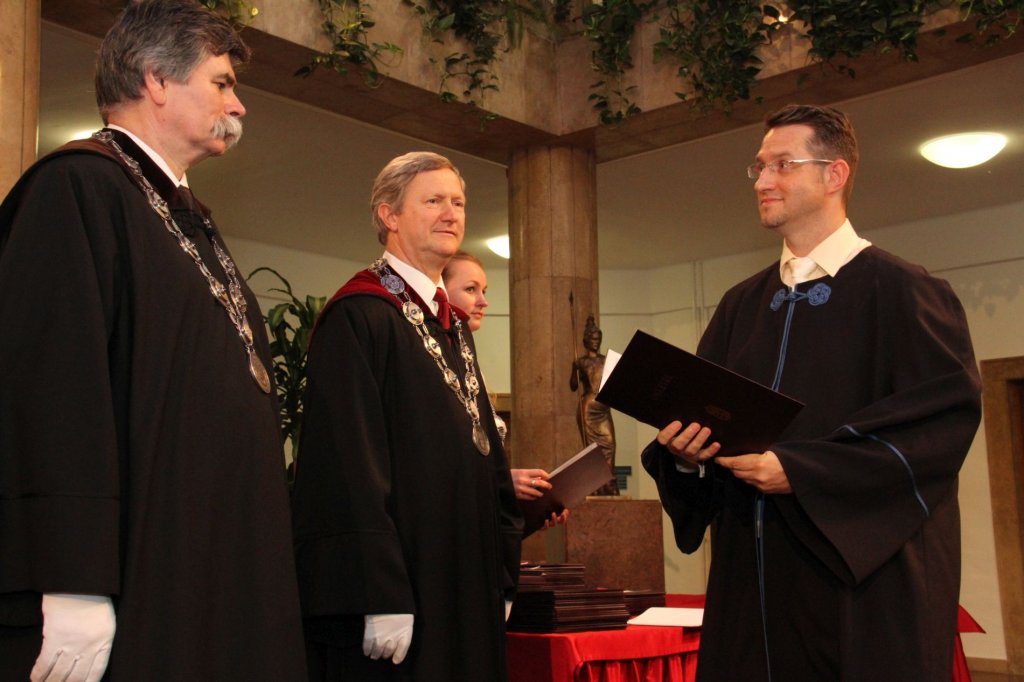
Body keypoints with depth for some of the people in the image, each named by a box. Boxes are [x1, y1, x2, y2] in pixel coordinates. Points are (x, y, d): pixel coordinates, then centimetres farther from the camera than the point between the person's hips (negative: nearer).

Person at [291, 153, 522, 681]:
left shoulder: (453, 325, 15)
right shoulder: (358, 316, -11)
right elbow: (349, 464, -19)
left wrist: (503, 576, 13)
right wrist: (382, 598, -23)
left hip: (467, 587, 8)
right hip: (396, 584, -8)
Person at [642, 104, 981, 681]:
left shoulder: (899, 290, -5)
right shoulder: (742, 304, 14)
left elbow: (949, 417, -14)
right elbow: (702, 415, 14)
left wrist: (800, 472, -19)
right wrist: (685, 450, -11)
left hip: (865, 577, -5)